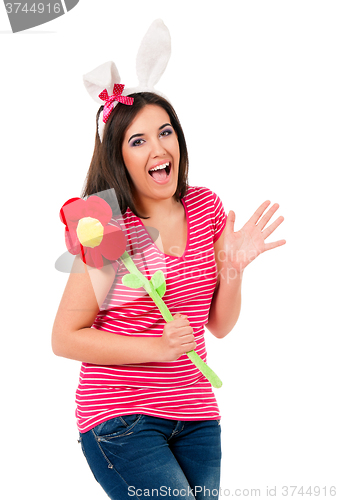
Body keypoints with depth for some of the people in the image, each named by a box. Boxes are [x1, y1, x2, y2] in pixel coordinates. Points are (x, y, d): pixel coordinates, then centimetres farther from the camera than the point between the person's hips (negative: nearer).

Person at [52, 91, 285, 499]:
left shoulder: (205, 206, 5)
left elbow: (220, 325, 10)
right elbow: (65, 338, -11)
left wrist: (234, 268, -7)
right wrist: (157, 348, -18)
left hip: (196, 416, 6)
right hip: (120, 417, -6)